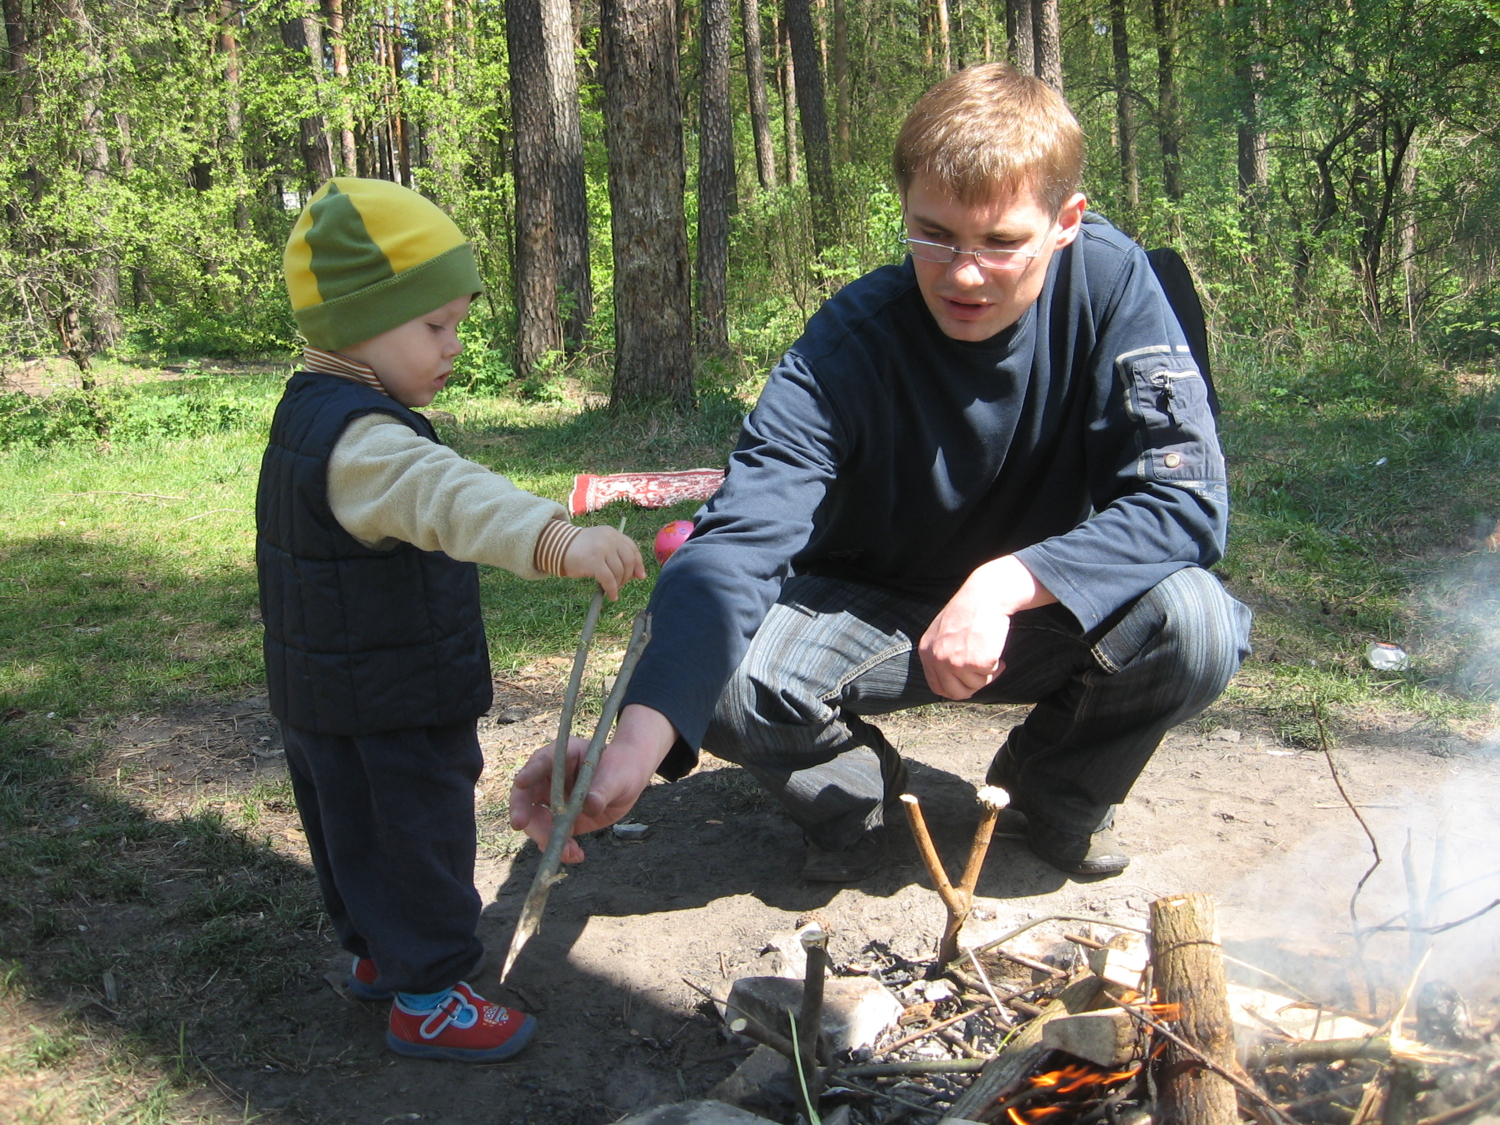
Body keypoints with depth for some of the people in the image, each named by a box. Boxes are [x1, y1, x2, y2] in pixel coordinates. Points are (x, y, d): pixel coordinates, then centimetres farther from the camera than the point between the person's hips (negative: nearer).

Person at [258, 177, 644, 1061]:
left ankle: (378, 954, 44)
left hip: (332, 701, 10)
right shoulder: (360, 440, -29)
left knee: (364, 835, 25)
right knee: (415, 839, 6)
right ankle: (427, 999, 21)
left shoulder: (315, 415, 7)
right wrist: (558, 539, -63)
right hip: (385, 715, -10)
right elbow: (444, 495, -49)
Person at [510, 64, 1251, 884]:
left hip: (1048, 616, 2)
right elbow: (738, 540, -35)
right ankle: (854, 784, 6)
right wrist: (638, 737, -52)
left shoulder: (1110, 284, -19)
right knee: (725, 673, -30)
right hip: (872, 615, -1)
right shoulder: (847, 346, -24)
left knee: (1195, 622, -29)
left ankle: (1058, 787, 4)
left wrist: (1006, 584, -35)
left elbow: (1186, 497, -22)